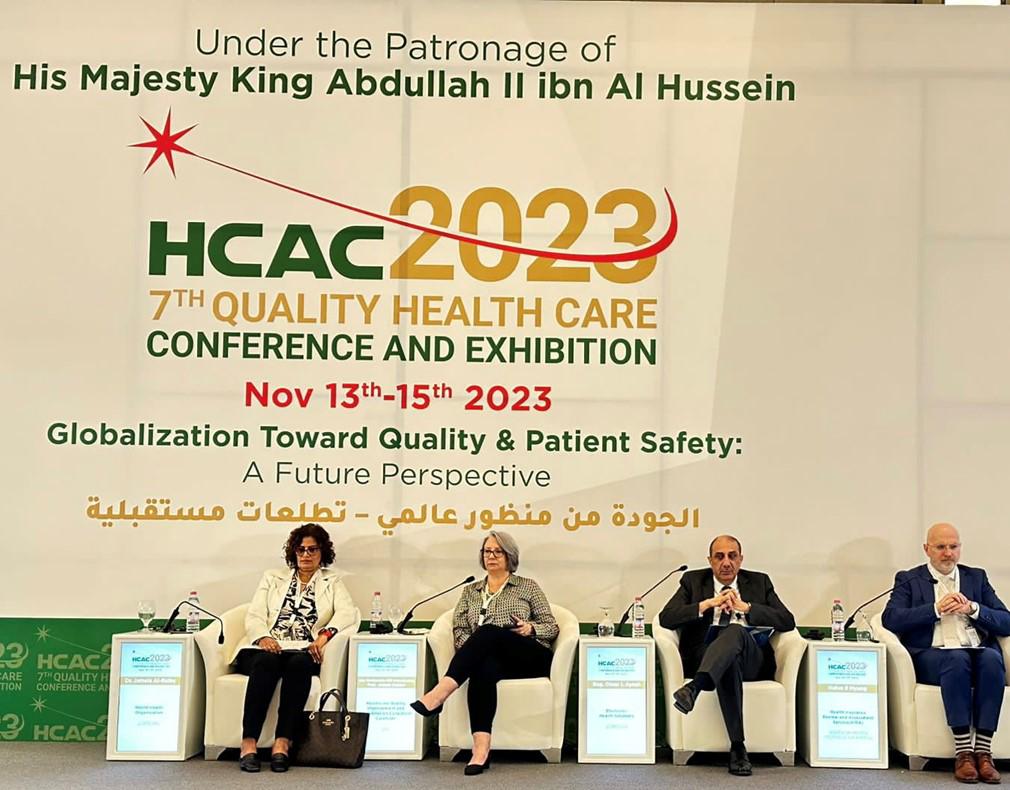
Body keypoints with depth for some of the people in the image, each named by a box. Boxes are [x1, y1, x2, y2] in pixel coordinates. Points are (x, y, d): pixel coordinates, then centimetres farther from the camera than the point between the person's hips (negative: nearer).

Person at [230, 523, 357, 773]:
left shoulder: (332, 581, 21)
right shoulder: (272, 578, 24)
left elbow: (346, 613, 2)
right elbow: (254, 615, 11)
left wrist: (325, 634, -18)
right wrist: (263, 637, -12)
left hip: (303, 652, 0)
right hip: (266, 649, 1)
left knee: (299, 663, -37)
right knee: (267, 661, -36)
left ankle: (282, 742, -38)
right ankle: (248, 743, -39)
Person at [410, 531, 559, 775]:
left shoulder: (527, 586, 16)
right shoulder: (470, 591, 24)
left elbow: (551, 627, 12)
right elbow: (459, 630, 12)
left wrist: (531, 628, -10)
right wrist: (473, 649, -10)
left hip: (529, 658, -2)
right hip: (490, 656, 2)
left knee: (489, 631, -35)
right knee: (484, 668, -39)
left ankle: (439, 695, -49)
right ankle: (481, 749, -55)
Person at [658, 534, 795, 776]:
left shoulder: (759, 582, 18)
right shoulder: (693, 581, 16)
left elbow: (787, 622, 6)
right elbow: (666, 618, 2)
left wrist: (745, 607, -5)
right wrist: (708, 603, -8)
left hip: (752, 660, 0)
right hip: (705, 655, 0)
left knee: (735, 630, -35)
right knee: (730, 664, -38)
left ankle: (694, 687, -54)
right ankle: (737, 747, -39)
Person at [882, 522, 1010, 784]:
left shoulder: (976, 577, 23)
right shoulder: (909, 579, 15)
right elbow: (891, 619, -3)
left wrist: (973, 608, -5)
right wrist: (936, 608, -9)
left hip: (978, 652, 2)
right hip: (932, 655, -2)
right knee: (957, 659, -36)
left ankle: (983, 751, -32)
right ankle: (962, 752, -34)